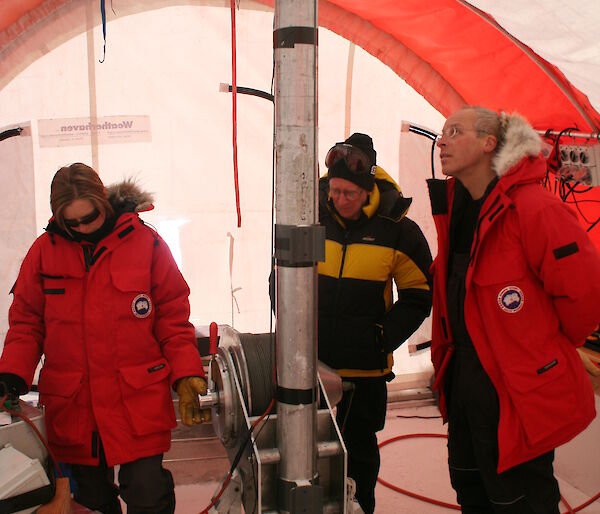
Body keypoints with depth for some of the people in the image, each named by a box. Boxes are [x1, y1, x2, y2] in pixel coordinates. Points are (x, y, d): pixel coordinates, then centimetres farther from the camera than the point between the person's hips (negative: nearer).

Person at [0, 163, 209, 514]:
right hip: (70, 406, 3)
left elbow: (173, 317, 0)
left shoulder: (146, 243, -3)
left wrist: (186, 375, -8)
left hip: (140, 403, -2)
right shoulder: (45, 250, 3)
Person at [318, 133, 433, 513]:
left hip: (365, 367, -1)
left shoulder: (398, 230, -8)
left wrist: (383, 340, -9)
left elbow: (418, 296, -1)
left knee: (360, 449, 15)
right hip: (311, 361, 2)